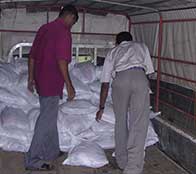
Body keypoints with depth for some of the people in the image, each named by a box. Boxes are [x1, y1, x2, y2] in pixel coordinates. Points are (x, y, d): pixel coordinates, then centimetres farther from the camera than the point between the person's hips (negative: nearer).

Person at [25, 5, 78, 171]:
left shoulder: (44, 28, 12)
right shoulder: (64, 31, -13)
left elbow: (32, 56, 15)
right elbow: (61, 60, -21)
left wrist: (31, 78, 21)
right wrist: (69, 85, -17)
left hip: (40, 81, 9)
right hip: (52, 82, -9)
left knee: (49, 116, 21)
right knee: (46, 120, -2)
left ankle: (52, 151, 34)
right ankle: (33, 160, 3)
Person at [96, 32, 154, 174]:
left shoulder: (112, 52, 33)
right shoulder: (141, 46, 35)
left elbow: (105, 84, 30)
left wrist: (101, 108, 36)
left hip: (120, 79, 1)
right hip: (139, 77, -1)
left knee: (121, 122, 18)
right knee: (139, 125, 1)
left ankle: (122, 161, 29)